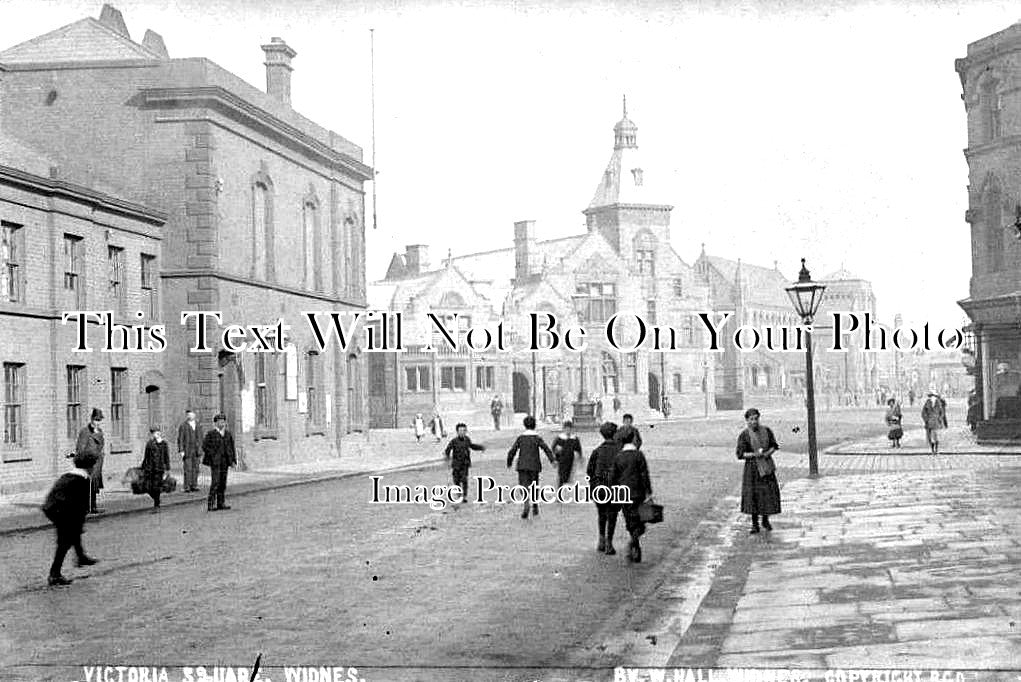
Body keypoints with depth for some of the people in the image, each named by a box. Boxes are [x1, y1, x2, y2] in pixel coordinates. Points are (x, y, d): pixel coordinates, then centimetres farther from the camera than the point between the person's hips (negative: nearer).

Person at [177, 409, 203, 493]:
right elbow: (180, 439, -5)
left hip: (196, 450, 5)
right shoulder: (183, 426, -6)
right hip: (187, 450, -5)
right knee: (188, 469, -7)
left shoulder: (197, 425, 11)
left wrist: (200, 447, 14)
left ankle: (194, 486, 11)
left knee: (195, 469, 5)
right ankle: (187, 487, -2)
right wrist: (181, 450, -10)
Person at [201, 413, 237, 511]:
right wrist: (213, 455, -10)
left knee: (223, 483, 8)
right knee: (215, 483, -12)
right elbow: (204, 446, -5)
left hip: (224, 462, 6)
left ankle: (220, 503, 15)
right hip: (215, 462, -6)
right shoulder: (210, 434, -3)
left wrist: (233, 460, 8)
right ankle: (211, 504, -10)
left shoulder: (228, 434, 12)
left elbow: (232, 448, 16)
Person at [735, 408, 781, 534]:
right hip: (752, 467, -2)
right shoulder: (744, 435, -7)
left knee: (769, 492, 1)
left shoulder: (766, 430, 1)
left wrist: (768, 453, -11)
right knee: (752, 494, -5)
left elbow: (774, 446, 9)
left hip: (767, 465, 3)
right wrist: (754, 454, -22)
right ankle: (755, 524, 5)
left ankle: (765, 520, 20)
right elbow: (740, 454, -8)